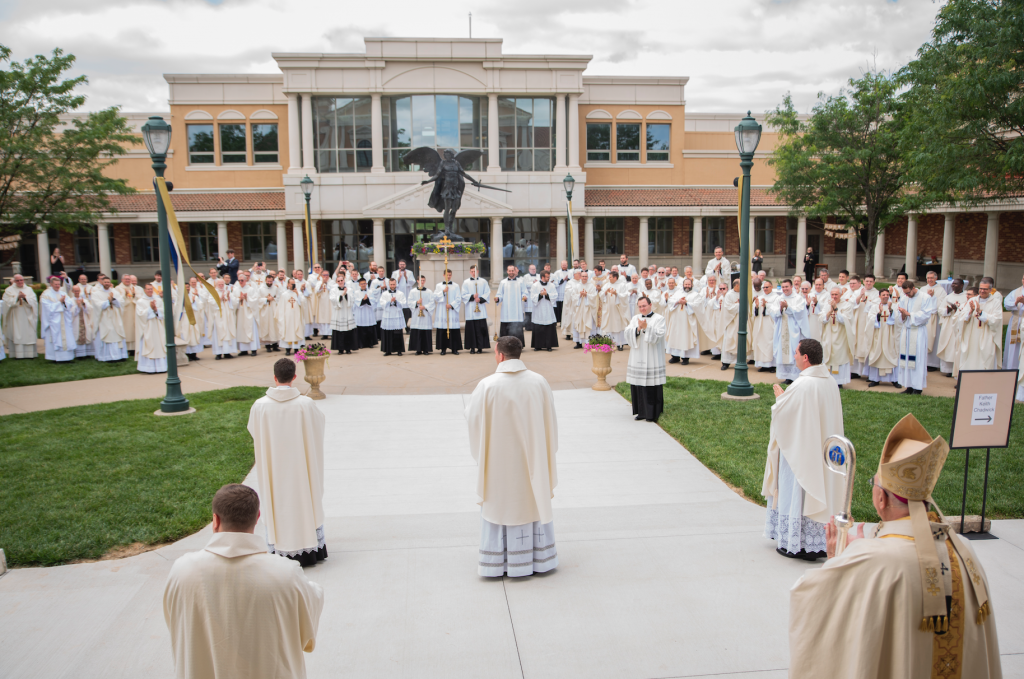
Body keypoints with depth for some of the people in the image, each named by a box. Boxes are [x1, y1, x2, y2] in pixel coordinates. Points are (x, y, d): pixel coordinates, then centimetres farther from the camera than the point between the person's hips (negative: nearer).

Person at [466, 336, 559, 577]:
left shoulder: (488, 385, -18)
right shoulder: (539, 382, -8)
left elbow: (472, 417, -4)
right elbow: (550, 421, 0)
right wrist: (546, 451, 16)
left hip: (500, 459, -3)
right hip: (532, 457, 3)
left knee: (499, 505, 11)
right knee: (535, 502, 16)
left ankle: (497, 563, 18)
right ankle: (540, 558, 27)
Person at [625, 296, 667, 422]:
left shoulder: (659, 319, 0)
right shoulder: (635, 319, 12)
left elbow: (657, 336, -11)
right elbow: (628, 334, 0)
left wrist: (646, 328, -21)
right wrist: (638, 328, -16)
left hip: (652, 359, -4)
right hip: (637, 358, 4)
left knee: (652, 386, -4)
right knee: (637, 385, 5)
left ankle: (652, 414, 5)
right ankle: (640, 411, 16)